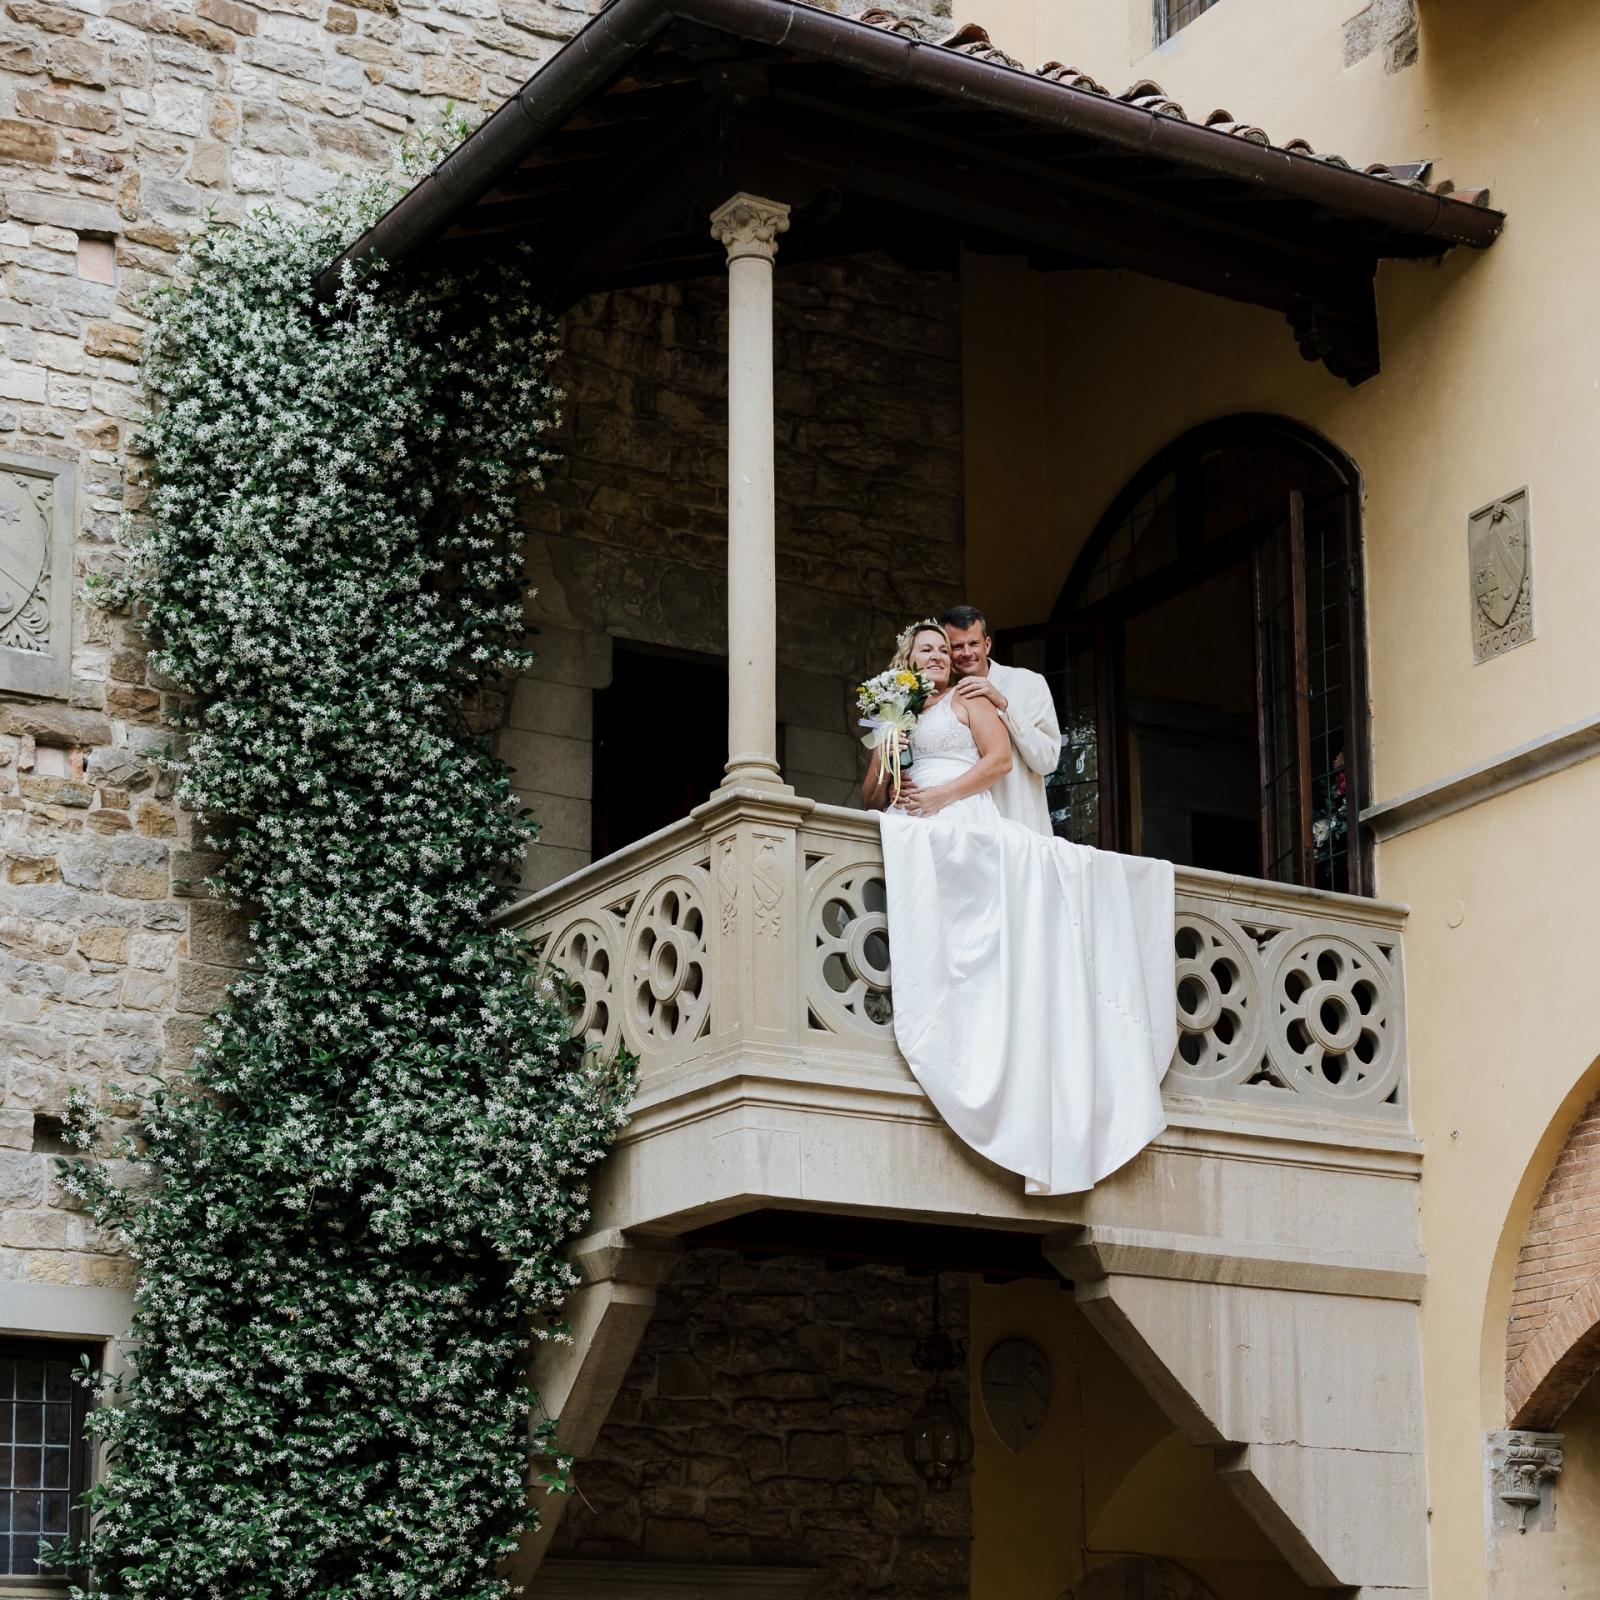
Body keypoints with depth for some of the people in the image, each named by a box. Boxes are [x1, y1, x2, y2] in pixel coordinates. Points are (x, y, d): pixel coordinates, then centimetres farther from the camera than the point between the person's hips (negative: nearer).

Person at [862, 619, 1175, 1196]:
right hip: (913, 840, 4)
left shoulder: (967, 700, 16)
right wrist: (888, 783, -2)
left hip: (967, 826, -4)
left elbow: (999, 758, 0)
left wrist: (940, 795, -10)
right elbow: (870, 795, 23)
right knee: (924, 935, -20)